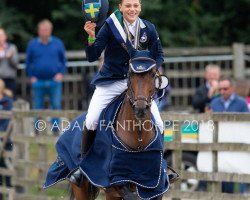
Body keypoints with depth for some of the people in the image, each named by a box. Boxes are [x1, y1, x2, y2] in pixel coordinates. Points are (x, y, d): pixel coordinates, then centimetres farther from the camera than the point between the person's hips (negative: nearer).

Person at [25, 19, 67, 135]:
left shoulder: (58, 43, 5)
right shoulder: (32, 44, 5)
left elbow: (63, 60, 11)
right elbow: (28, 62, 11)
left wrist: (61, 73, -1)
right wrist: (31, 76, 2)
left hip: (54, 81, -1)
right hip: (38, 81, 1)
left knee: (56, 105, -6)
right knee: (37, 107, 3)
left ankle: (56, 129, 0)